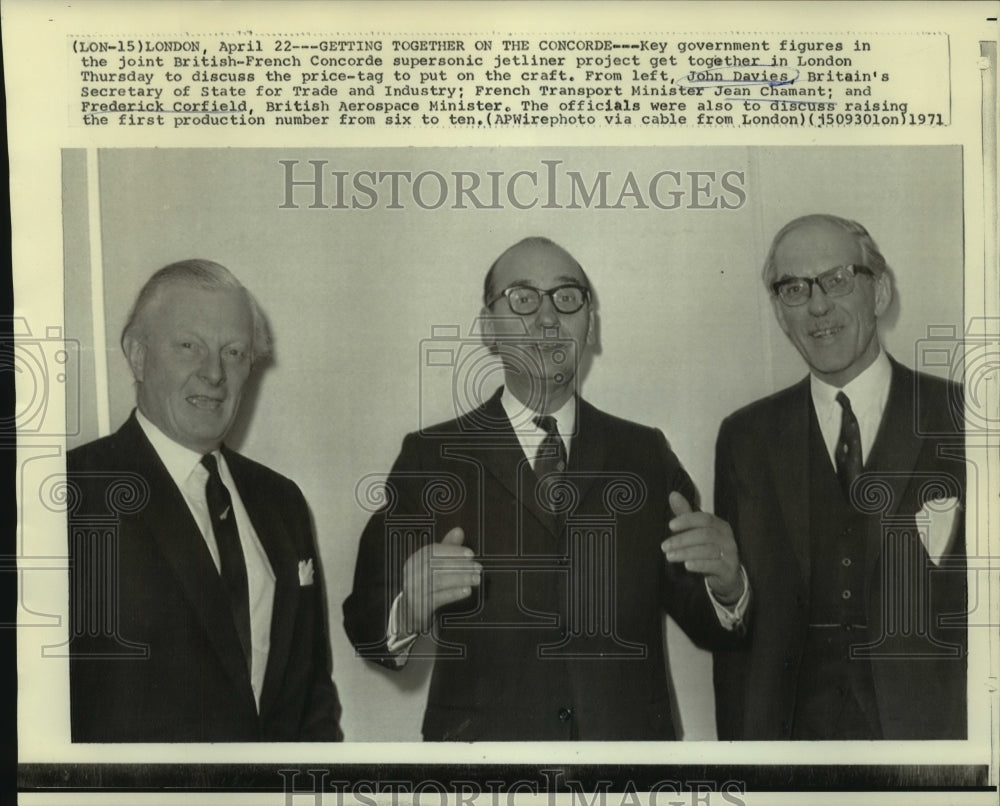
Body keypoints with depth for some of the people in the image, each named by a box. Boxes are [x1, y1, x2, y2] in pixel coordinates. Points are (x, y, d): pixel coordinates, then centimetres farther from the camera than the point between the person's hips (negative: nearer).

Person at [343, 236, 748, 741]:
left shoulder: (646, 453, 1)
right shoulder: (431, 457, -5)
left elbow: (703, 623, 2)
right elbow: (367, 627, -9)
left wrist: (726, 589, -19)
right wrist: (406, 610, -30)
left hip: (629, 736, 2)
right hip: (482, 740, -2)